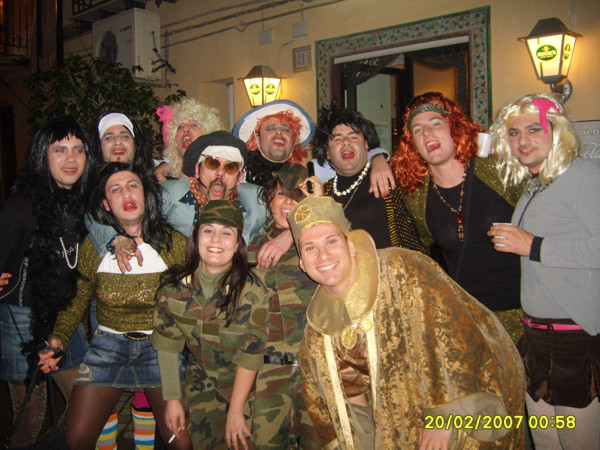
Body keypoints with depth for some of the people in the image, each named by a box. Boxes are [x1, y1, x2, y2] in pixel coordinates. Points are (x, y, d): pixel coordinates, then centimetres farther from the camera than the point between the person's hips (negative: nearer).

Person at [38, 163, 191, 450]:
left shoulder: (173, 243, -7)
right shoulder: (92, 247, -4)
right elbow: (77, 300, 7)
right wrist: (58, 337, -10)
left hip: (160, 346, -1)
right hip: (108, 343, 1)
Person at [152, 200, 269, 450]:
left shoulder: (252, 291, -23)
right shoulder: (174, 284, -13)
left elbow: (250, 356, -17)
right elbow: (167, 344, -4)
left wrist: (235, 411, -13)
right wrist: (172, 398, -3)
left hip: (244, 384, -2)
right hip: (200, 385, 3)